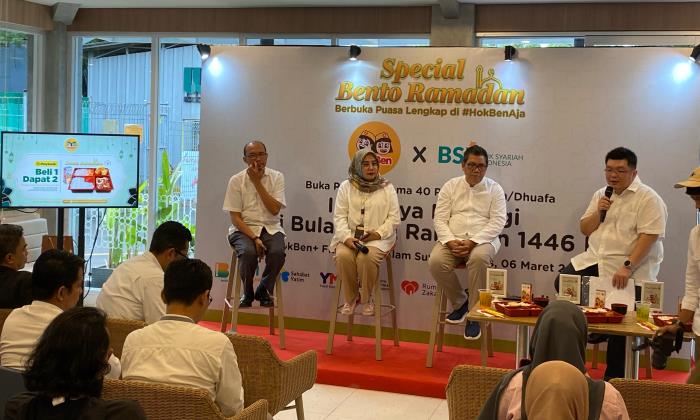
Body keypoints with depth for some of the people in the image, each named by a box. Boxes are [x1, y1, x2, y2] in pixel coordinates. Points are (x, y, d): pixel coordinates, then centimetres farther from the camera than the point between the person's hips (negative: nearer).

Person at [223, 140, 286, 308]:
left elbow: (274, 210, -10)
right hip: (244, 228, -1)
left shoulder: (276, 177, 3)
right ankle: (247, 293, -4)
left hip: (270, 228, 1)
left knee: (278, 252, -31)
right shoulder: (236, 180, -1)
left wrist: (257, 182, -12)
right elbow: (235, 217, -5)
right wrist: (254, 238, -19)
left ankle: (264, 291, -1)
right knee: (248, 252, -33)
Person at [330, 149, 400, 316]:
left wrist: (378, 233, -14)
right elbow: (339, 216, 2)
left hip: (378, 238, -1)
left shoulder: (387, 188, 8)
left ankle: (367, 299, -8)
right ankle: (351, 299, -7)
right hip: (350, 236, 1)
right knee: (343, 256, -30)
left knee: (366, 257, -33)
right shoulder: (346, 187, 9)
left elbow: (394, 218, 3)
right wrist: (347, 237, -16)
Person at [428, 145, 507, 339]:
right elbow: (440, 219, 5)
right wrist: (451, 241, -14)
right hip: (452, 239, 2)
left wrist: (472, 242, -17)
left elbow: (497, 222, -4)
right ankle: (460, 302, -4)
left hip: (482, 240, -2)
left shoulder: (495, 189, 6)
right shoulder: (450, 186, 11)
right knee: (436, 261, -29)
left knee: (479, 258, -37)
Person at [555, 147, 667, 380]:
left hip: (630, 271, -6)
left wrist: (627, 267, -27)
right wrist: (598, 212, -5)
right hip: (595, 260, 7)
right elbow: (585, 230, 15)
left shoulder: (648, 199, -9)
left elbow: (649, 237, -18)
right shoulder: (601, 195, 13)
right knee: (562, 283, -11)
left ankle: (614, 378, 6)